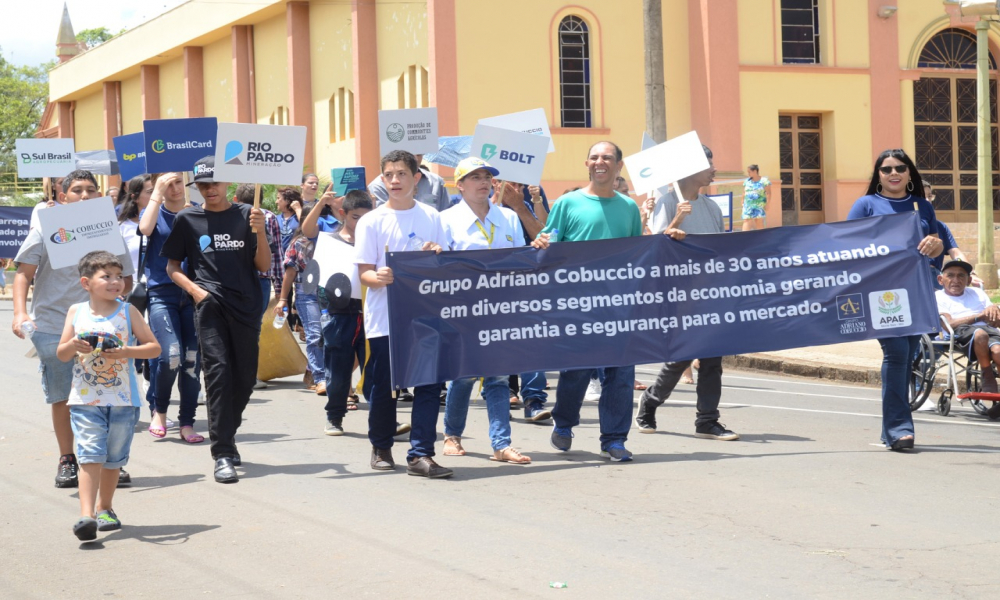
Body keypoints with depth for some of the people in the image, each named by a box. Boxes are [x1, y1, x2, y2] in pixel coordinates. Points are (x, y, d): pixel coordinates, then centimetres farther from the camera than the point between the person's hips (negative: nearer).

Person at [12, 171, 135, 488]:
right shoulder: (47, 229, 3)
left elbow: (126, 281, 14)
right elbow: (24, 272, 1)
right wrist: (20, 312, -13)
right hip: (52, 327, -1)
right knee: (61, 397, 5)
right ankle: (67, 460, 19)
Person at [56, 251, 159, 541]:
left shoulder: (128, 312, 0)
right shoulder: (76, 312, 3)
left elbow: (154, 347, 0)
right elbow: (61, 354, 6)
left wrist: (127, 351, -17)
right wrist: (72, 346, -16)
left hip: (123, 399, 1)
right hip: (85, 399, -1)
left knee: (113, 457, 11)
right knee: (90, 455, -13)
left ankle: (105, 508, 30)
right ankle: (86, 516, -19)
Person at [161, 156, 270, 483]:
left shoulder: (245, 215, 6)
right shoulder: (187, 220, 6)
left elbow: (263, 266, 5)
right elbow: (172, 266, 12)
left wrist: (260, 232, -12)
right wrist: (194, 289, -5)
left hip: (246, 306, 2)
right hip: (210, 304, -2)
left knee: (245, 378, 7)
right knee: (218, 370, -15)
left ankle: (226, 436, 30)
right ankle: (223, 454, -15)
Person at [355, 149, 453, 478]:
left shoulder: (431, 217, 7)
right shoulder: (371, 221, -1)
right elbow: (364, 272, -4)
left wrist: (437, 257, -10)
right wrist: (379, 277, -26)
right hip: (384, 318, -2)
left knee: (429, 384, -5)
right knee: (383, 386, 6)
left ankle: (420, 454, -1)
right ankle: (381, 448, 25)